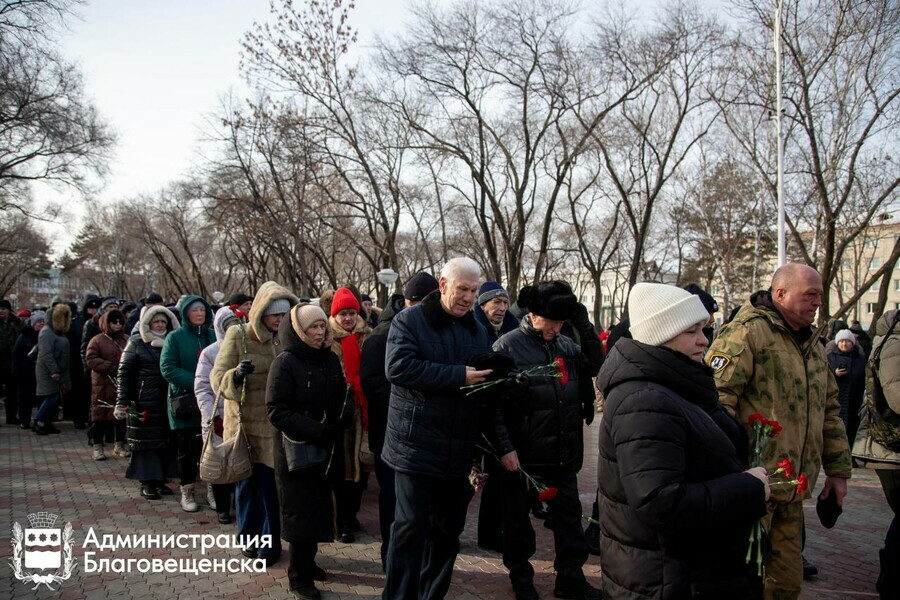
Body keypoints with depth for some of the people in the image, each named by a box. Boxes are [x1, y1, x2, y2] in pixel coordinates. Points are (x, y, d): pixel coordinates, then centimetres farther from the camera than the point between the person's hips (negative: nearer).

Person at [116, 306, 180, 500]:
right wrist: (121, 402, -10)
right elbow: (124, 373, -2)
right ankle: (147, 482, 9)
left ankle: (160, 479, 17)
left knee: (166, 440, 6)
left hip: (167, 402, 4)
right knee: (146, 441, 0)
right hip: (144, 402, -4)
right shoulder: (136, 343, 1)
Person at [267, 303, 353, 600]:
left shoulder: (330, 359, 5)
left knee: (319, 508, 15)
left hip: (327, 449, 6)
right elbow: (277, 411, -19)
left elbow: (343, 396, 13)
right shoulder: (285, 362, -13)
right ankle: (299, 575, 19)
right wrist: (317, 432, -25)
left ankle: (308, 561, 33)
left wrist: (344, 416, -10)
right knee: (301, 512, 4)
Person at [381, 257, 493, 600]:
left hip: (460, 450, 6)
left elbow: (489, 380, 21)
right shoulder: (410, 321, -5)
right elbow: (398, 367, -21)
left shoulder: (478, 330, 13)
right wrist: (459, 376, -22)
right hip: (416, 445, -5)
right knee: (411, 526, -1)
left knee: (448, 528, 14)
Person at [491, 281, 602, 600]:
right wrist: (505, 447, -16)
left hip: (563, 452, 4)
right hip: (522, 453, -4)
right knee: (518, 517, 13)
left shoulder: (568, 346, 4)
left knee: (569, 515, 13)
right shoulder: (507, 346, -11)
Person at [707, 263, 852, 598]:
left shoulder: (811, 345, 16)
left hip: (791, 492, 9)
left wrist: (838, 468, 21)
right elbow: (715, 398, -22)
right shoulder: (746, 333, -13)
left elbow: (829, 411, 24)